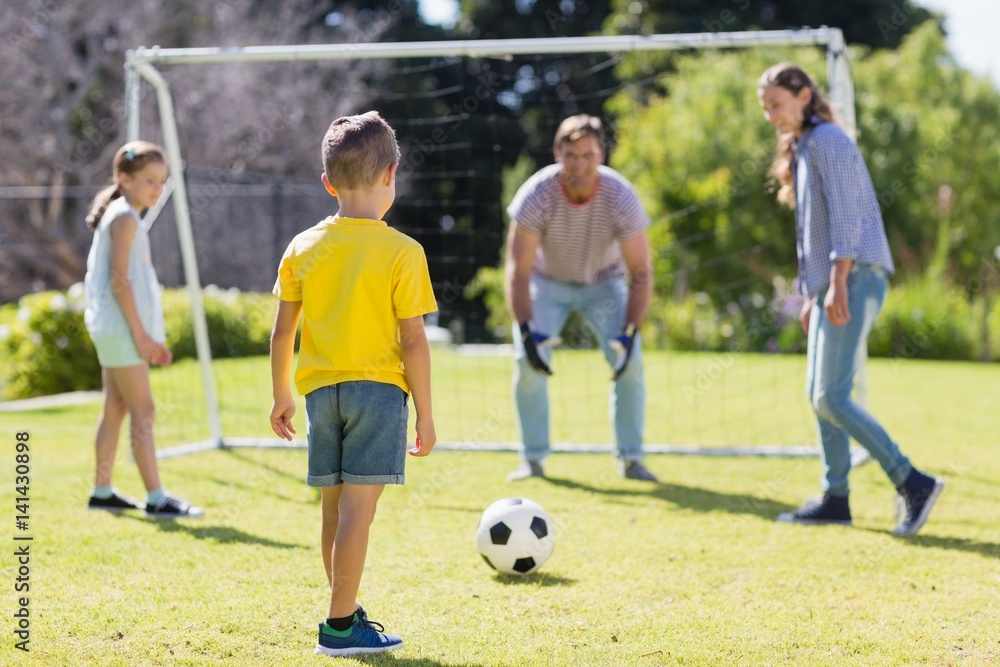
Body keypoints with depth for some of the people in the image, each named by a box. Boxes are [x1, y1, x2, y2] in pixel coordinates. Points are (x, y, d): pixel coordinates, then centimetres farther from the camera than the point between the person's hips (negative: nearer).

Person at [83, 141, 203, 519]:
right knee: (143, 411, -10)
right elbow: (119, 279, -19)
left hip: (116, 331, 10)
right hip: (121, 328, -10)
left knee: (116, 410, 14)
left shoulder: (123, 218, 18)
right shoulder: (125, 217, -12)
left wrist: (147, 335, 18)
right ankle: (156, 498, -11)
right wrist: (140, 333, -19)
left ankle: (102, 492, 19)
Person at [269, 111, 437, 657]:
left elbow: (282, 332, 7)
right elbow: (413, 341, -9)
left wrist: (281, 396, 18)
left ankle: (347, 612, 26)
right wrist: (425, 412, -2)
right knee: (358, 509, -5)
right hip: (379, 387, -5)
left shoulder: (303, 248, 4)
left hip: (320, 390, 5)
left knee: (335, 508, 14)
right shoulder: (401, 253, -9)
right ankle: (340, 627, -5)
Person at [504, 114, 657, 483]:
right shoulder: (537, 194, -30)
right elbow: (518, 269, -27)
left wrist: (630, 333, -31)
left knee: (630, 361, -16)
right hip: (547, 281, 0)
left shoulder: (620, 197, -28)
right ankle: (532, 458, -2)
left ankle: (630, 459, -3)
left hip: (603, 282, 1)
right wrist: (526, 331, -38)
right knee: (528, 362, -17)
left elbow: (641, 272, -20)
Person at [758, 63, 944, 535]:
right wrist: (812, 295, 21)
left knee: (831, 397, -15)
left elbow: (845, 218, -16)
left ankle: (913, 483, -14)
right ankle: (835, 498, 13)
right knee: (819, 395, 9)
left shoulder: (827, 141, -8)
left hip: (855, 278, -10)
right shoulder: (804, 148, 22)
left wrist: (838, 283, -23)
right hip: (832, 286, 10)